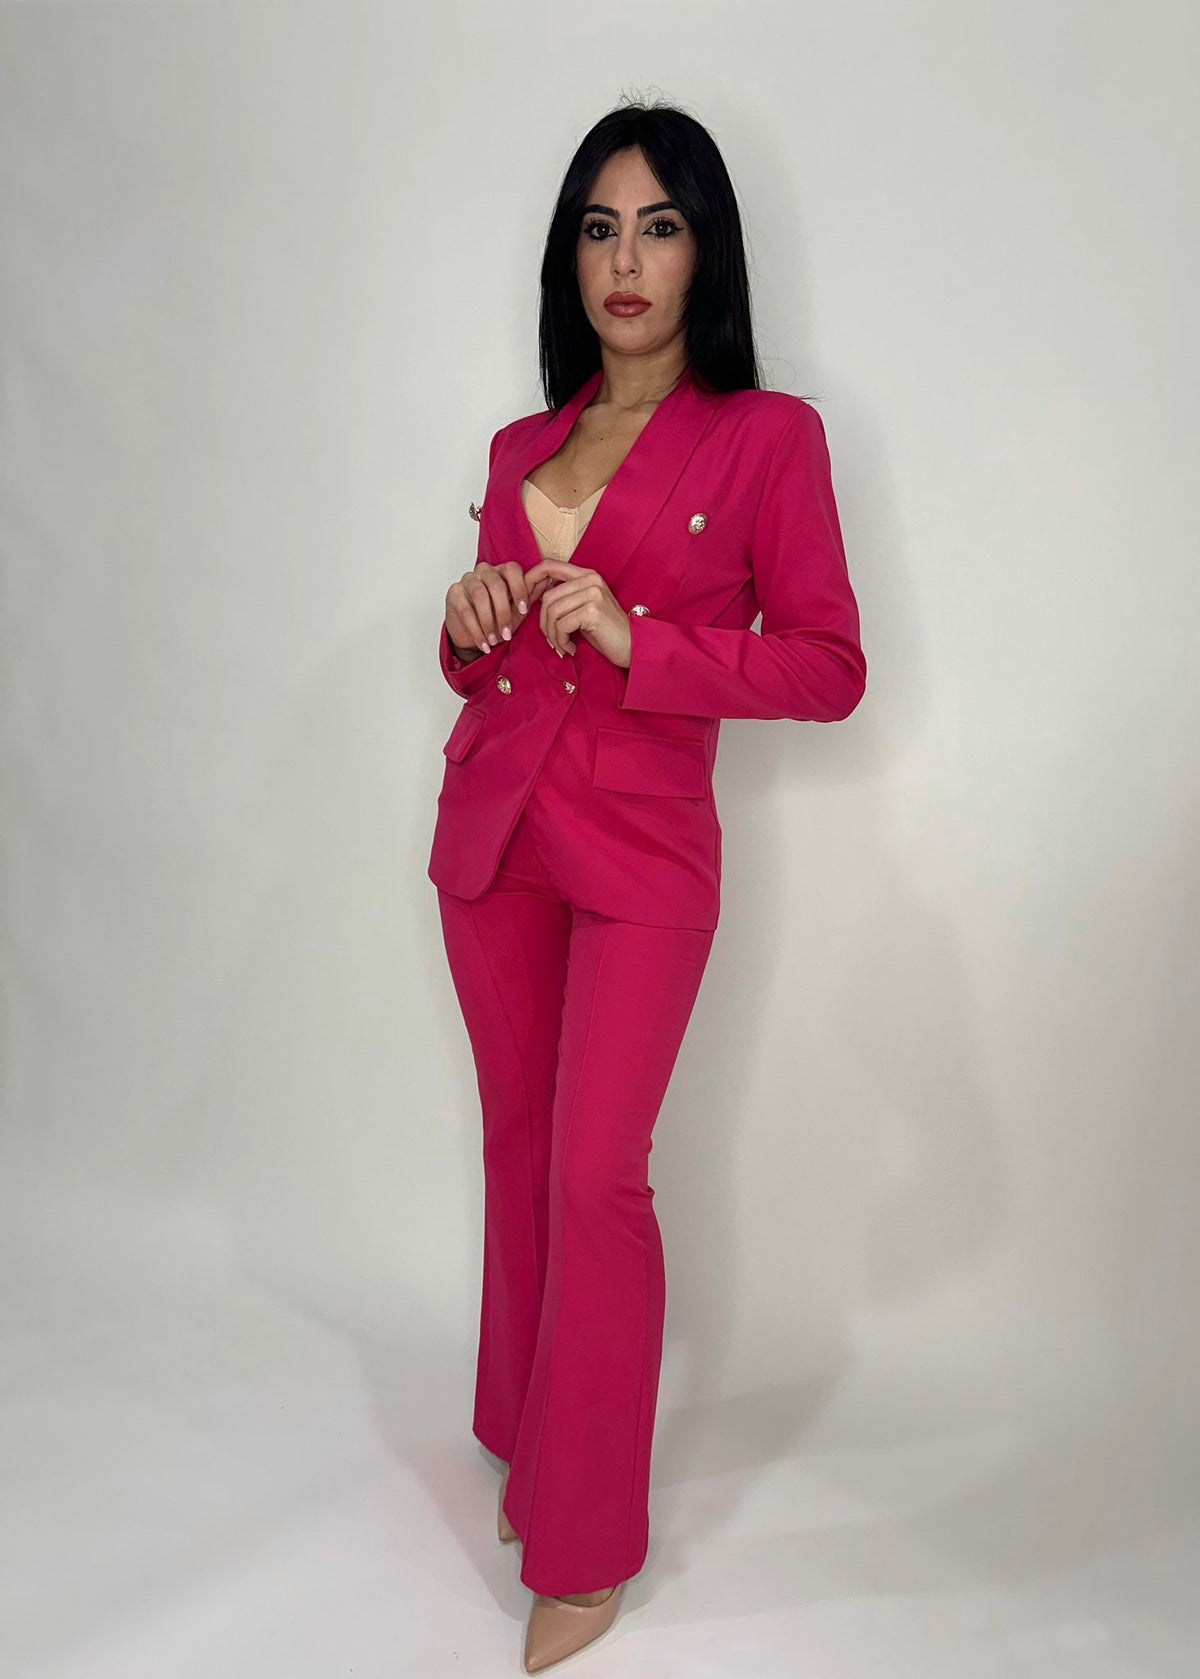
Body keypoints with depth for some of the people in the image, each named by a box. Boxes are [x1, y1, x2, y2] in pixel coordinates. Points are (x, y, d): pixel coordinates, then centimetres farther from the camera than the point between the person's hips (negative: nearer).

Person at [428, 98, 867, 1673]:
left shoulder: (768, 436, -3)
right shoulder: (522, 448, 11)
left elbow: (830, 666, -7)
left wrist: (638, 638, -18)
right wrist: (472, 626, -5)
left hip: (643, 854, -5)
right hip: (492, 836, 5)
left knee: (596, 1175, -6)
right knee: (520, 1156, 13)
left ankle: (588, 1545, 12)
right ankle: (525, 1434, 34)